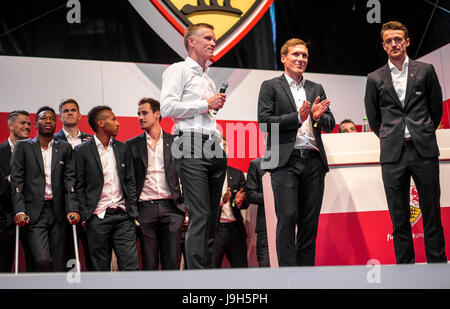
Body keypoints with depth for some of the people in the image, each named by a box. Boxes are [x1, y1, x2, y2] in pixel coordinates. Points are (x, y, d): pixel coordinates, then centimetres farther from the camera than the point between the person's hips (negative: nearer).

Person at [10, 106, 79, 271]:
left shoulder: (65, 148, 12)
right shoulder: (23, 146, 6)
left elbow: (70, 180, 6)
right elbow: (16, 181, 1)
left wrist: (72, 209, -8)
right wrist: (19, 211, -11)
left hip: (58, 213, 3)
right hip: (34, 213, -2)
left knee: (58, 265, 2)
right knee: (43, 260, -19)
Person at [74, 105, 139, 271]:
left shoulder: (122, 148, 12)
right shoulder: (82, 151, 0)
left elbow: (130, 182, 13)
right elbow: (79, 186, 0)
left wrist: (132, 212, 5)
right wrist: (85, 217, -6)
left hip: (122, 216, 3)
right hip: (98, 218, -3)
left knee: (131, 266, -4)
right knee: (101, 268, 3)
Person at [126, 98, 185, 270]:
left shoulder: (175, 141, 10)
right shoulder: (132, 145, 10)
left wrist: (185, 203, 2)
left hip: (171, 206, 0)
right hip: (145, 209, 0)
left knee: (172, 262, -4)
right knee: (149, 264, 2)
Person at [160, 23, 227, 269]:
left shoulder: (208, 79, 27)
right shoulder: (178, 70, 3)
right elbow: (167, 108, -11)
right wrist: (206, 104, -6)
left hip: (214, 148, 8)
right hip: (191, 146, -8)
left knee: (211, 216, 5)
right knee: (200, 215, -15)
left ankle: (209, 268, 7)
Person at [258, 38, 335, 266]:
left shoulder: (316, 89, 20)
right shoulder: (271, 86, 8)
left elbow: (330, 125, 16)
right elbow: (265, 121, -3)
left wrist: (318, 117, -7)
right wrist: (297, 118, -12)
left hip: (313, 161, 4)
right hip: (285, 161, -4)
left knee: (310, 221, 4)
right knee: (287, 217, -11)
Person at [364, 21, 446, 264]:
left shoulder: (425, 71, 7)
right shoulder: (375, 79, 8)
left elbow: (436, 108, 14)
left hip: (424, 152, -1)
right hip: (393, 155, 1)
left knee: (432, 214, 1)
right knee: (399, 218, 3)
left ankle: (438, 264, 7)